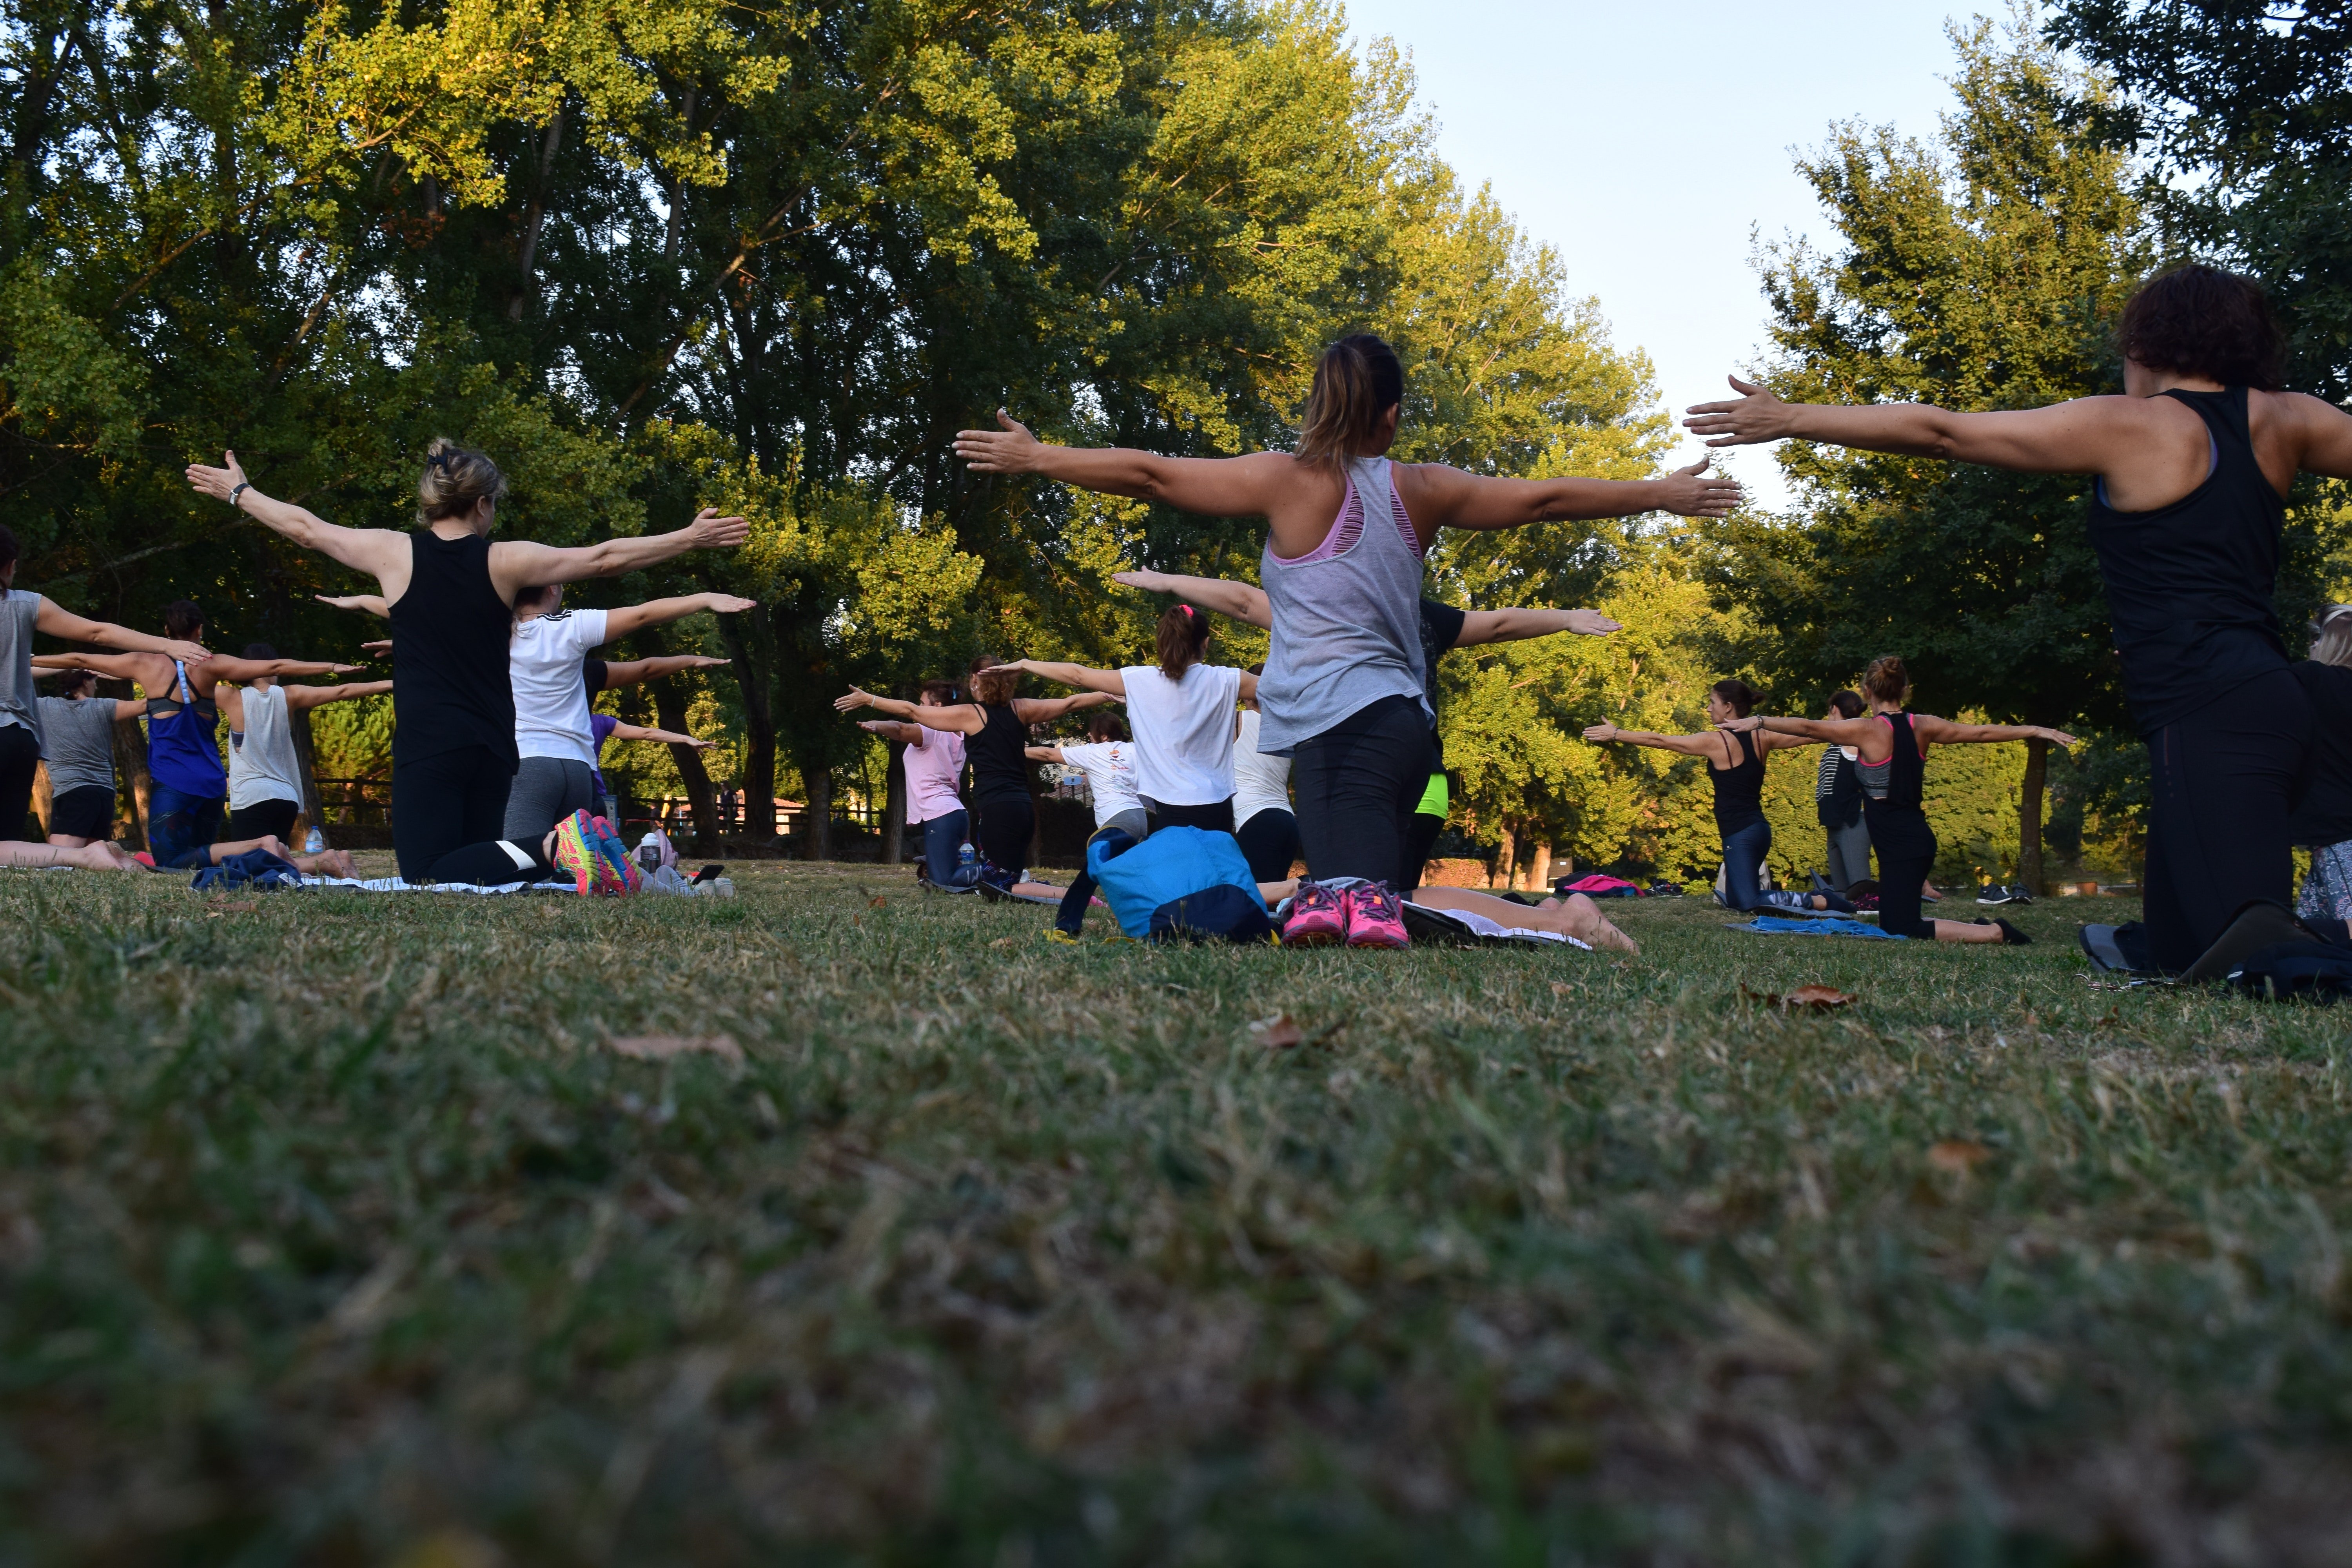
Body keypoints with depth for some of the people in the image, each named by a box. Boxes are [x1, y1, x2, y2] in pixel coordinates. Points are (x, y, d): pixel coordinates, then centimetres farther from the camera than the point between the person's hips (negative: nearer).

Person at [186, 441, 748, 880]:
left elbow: (306, 528, 16)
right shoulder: (505, 561, 2)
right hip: (493, 748, 2)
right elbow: (604, 558, 6)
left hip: (425, 747, -2)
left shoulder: (395, 552, 2)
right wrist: (690, 538, 13)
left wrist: (238, 492, 33)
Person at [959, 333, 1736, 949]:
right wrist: (1662, 494, 32)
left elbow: (1152, 475, 1)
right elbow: (1544, 498, 19)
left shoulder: (1289, 481, 0)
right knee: (1368, 891, 10)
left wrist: (1035, 458, 11)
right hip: (1401, 718, 4)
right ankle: (1369, 903, -21)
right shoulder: (1422, 490, 11)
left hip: (1336, 725, -4)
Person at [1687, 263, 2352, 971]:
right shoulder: (2283, 420, 13)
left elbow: (1941, 432, 0)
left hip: (2207, 714, -8)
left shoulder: (2127, 428, -1)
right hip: (2267, 695, 8)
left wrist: (1790, 420, 5)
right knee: (2179, 955, 12)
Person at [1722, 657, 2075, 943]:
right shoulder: (1923, 726, 6)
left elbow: (1808, 728, -13)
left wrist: (1759, 722, -6)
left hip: (1900, 846, -8)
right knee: (1895, 925, 21)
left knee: (1901, 931, -8)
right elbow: (1982, 733, 14)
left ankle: (1994, 933, -12)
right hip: (1917, 838, 8)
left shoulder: (1868, 730, -12)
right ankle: (1979, 927, 14)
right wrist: (2037, 731, 25)